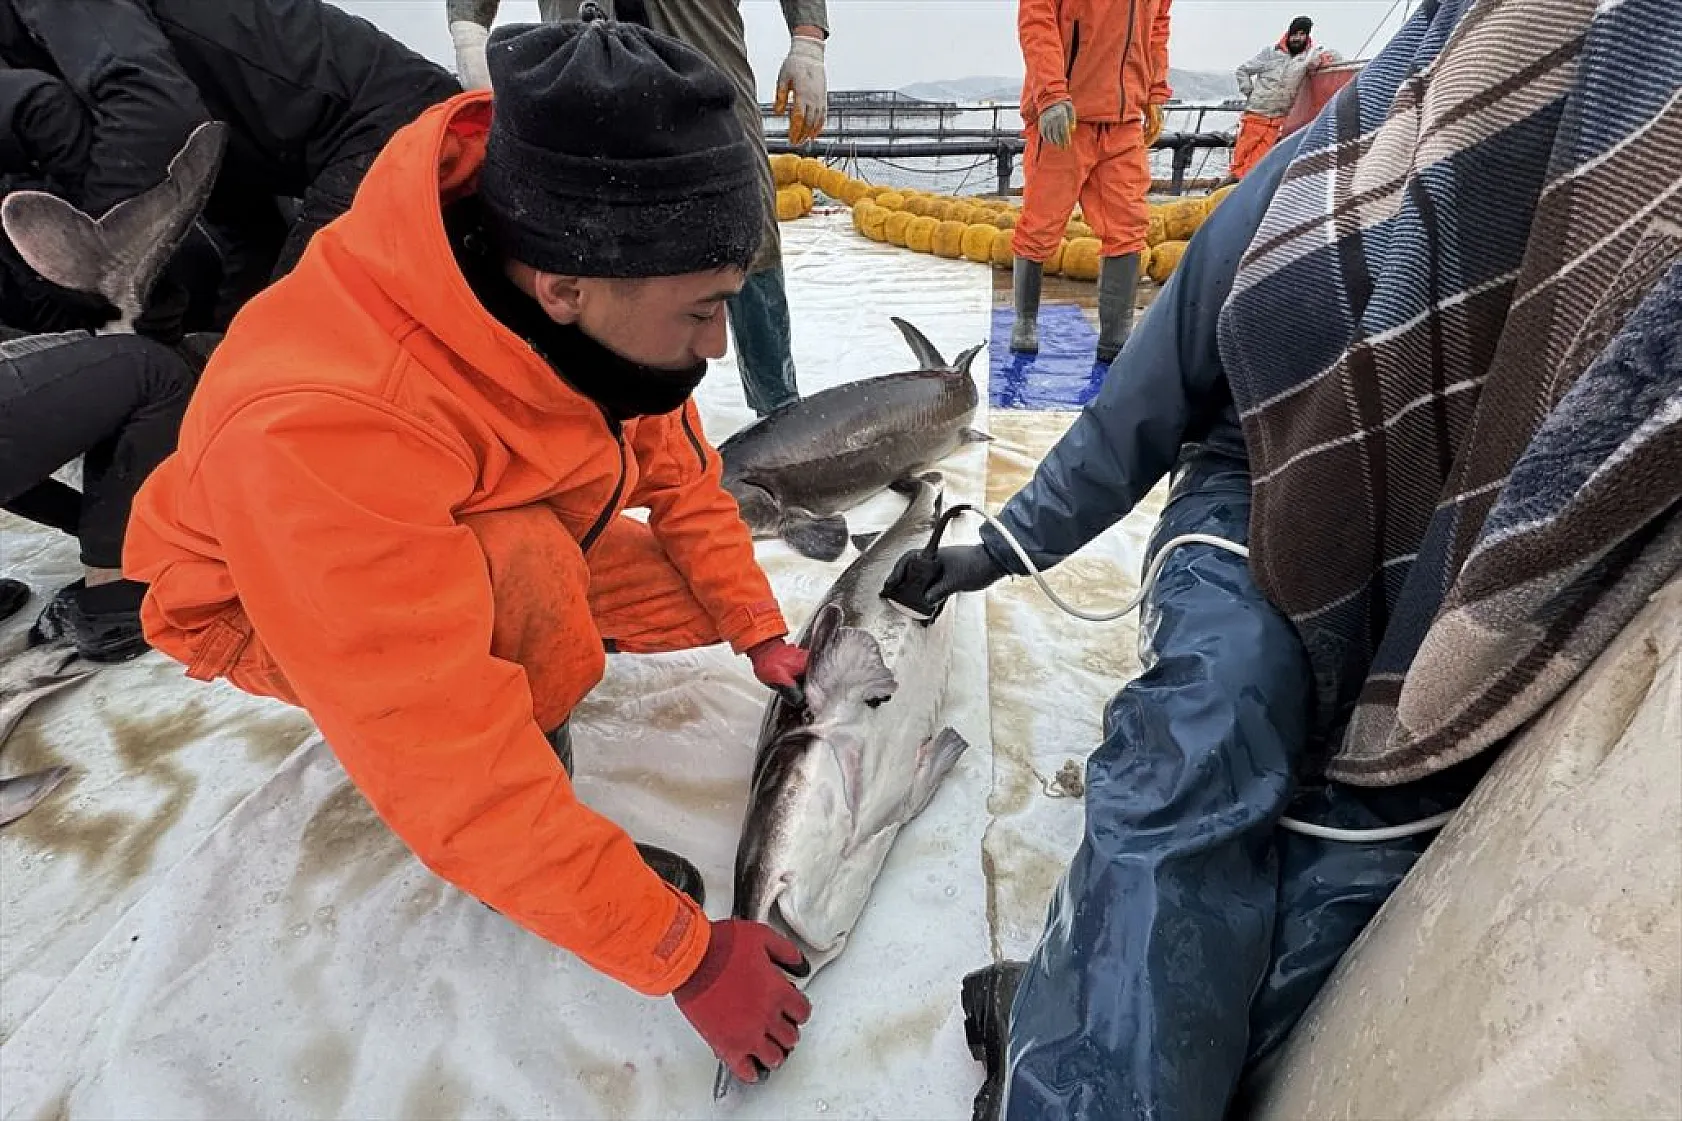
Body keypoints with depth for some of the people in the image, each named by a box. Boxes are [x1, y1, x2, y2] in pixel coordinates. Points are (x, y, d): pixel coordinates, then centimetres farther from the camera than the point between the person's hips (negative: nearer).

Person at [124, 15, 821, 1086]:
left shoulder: (592, 304, -24)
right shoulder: (316, 433, -43)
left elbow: (674, 467, -6)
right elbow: (452, 772, -40)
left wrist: (759, 631, -4)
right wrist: (680, 953, -33)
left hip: (490, 548, 6)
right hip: (278, 610, -5)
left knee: (698, 597, -6)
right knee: (531, 564, -36)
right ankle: (531, 845, -9)